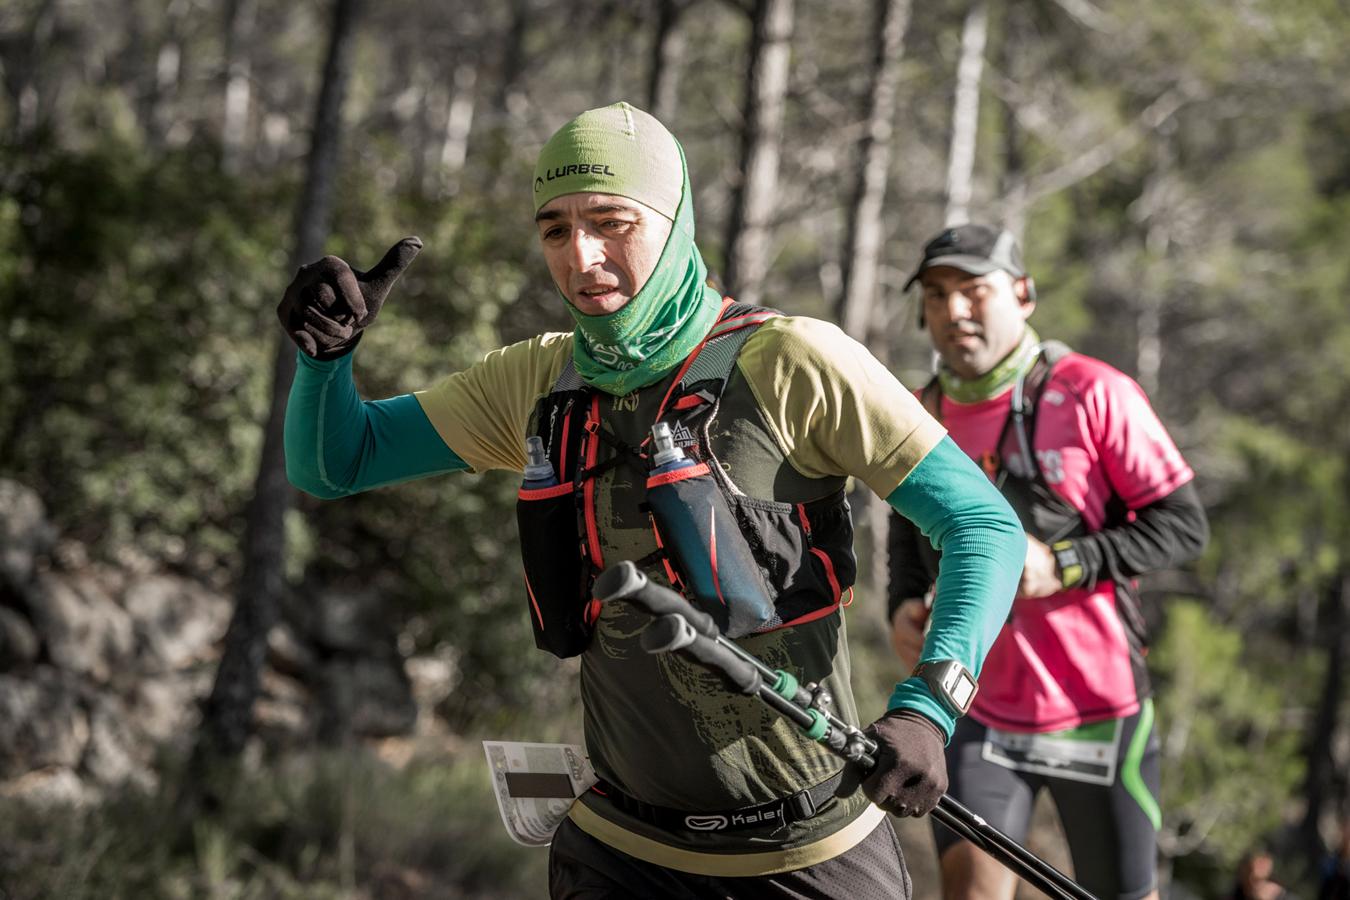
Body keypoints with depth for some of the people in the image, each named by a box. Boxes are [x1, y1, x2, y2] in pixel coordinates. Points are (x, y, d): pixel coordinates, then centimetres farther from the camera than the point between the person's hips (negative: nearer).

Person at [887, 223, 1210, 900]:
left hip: (1095, 709, -3)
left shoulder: (1093, 395, -12)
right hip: (977, 709, 3)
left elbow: (1183, 524, -11)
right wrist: (905, 604, 1)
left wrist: (1062, 565, -22)